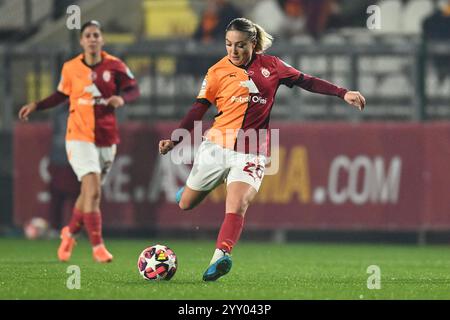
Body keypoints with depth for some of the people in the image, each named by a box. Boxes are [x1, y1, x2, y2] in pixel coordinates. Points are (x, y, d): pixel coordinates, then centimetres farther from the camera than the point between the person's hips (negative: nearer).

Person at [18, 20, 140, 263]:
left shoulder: (114, 65, -2)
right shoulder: (70, 68, 0)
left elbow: (133, 89, 0)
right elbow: (61, 95, 15)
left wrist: (121, 98, -21)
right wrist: (36, 106, 7)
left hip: (106, 139, 2)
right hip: (80, 137, -2)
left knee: (89, 193, 11)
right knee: (93, 191, -18)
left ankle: (70, 232, 38)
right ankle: (97, 246, -14)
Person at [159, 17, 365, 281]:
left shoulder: (270, 66, 3)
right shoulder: (218, 71, 1)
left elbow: (305, 81, 9)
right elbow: (198, 110, 3)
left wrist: (343, 93, 3)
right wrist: (174, 140, -7)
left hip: (251, 153, -1)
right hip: (216, 147, 1)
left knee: (237, 207, -25)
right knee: (185, 204, 13)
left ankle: (221, 256, -38)